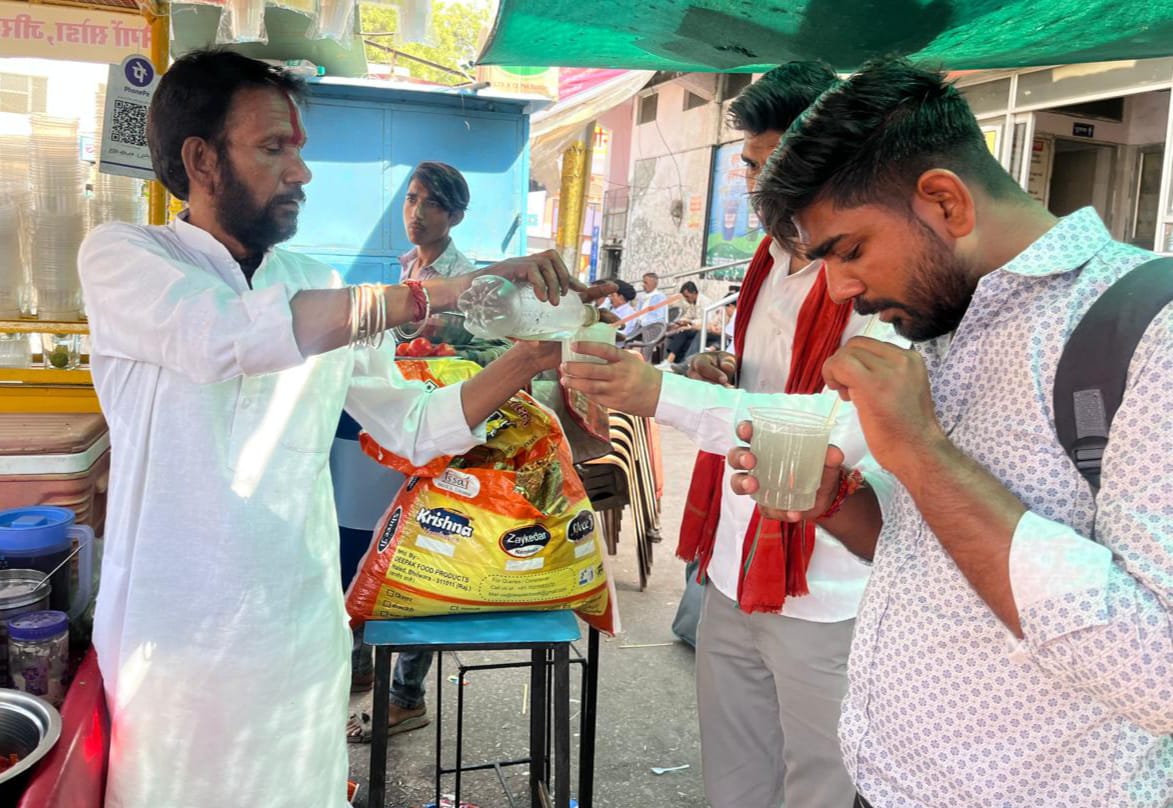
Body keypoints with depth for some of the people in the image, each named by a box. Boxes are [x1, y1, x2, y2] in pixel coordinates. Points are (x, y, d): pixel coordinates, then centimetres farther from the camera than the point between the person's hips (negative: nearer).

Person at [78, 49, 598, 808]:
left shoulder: (323, 287, 5)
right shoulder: (121, 257, -8)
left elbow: (415, 426, 6)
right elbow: (225, 335, -29)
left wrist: (529, 357, -10)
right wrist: (443, 290, -30)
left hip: (303, 632, 4)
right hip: (174, 641, -3)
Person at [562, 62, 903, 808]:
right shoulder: (772, 260, 11)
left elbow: (846, 426, -29)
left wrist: (666, 395, -34)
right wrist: (724, 377, 1)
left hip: (822, 597, -7)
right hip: (735, 574, 7)